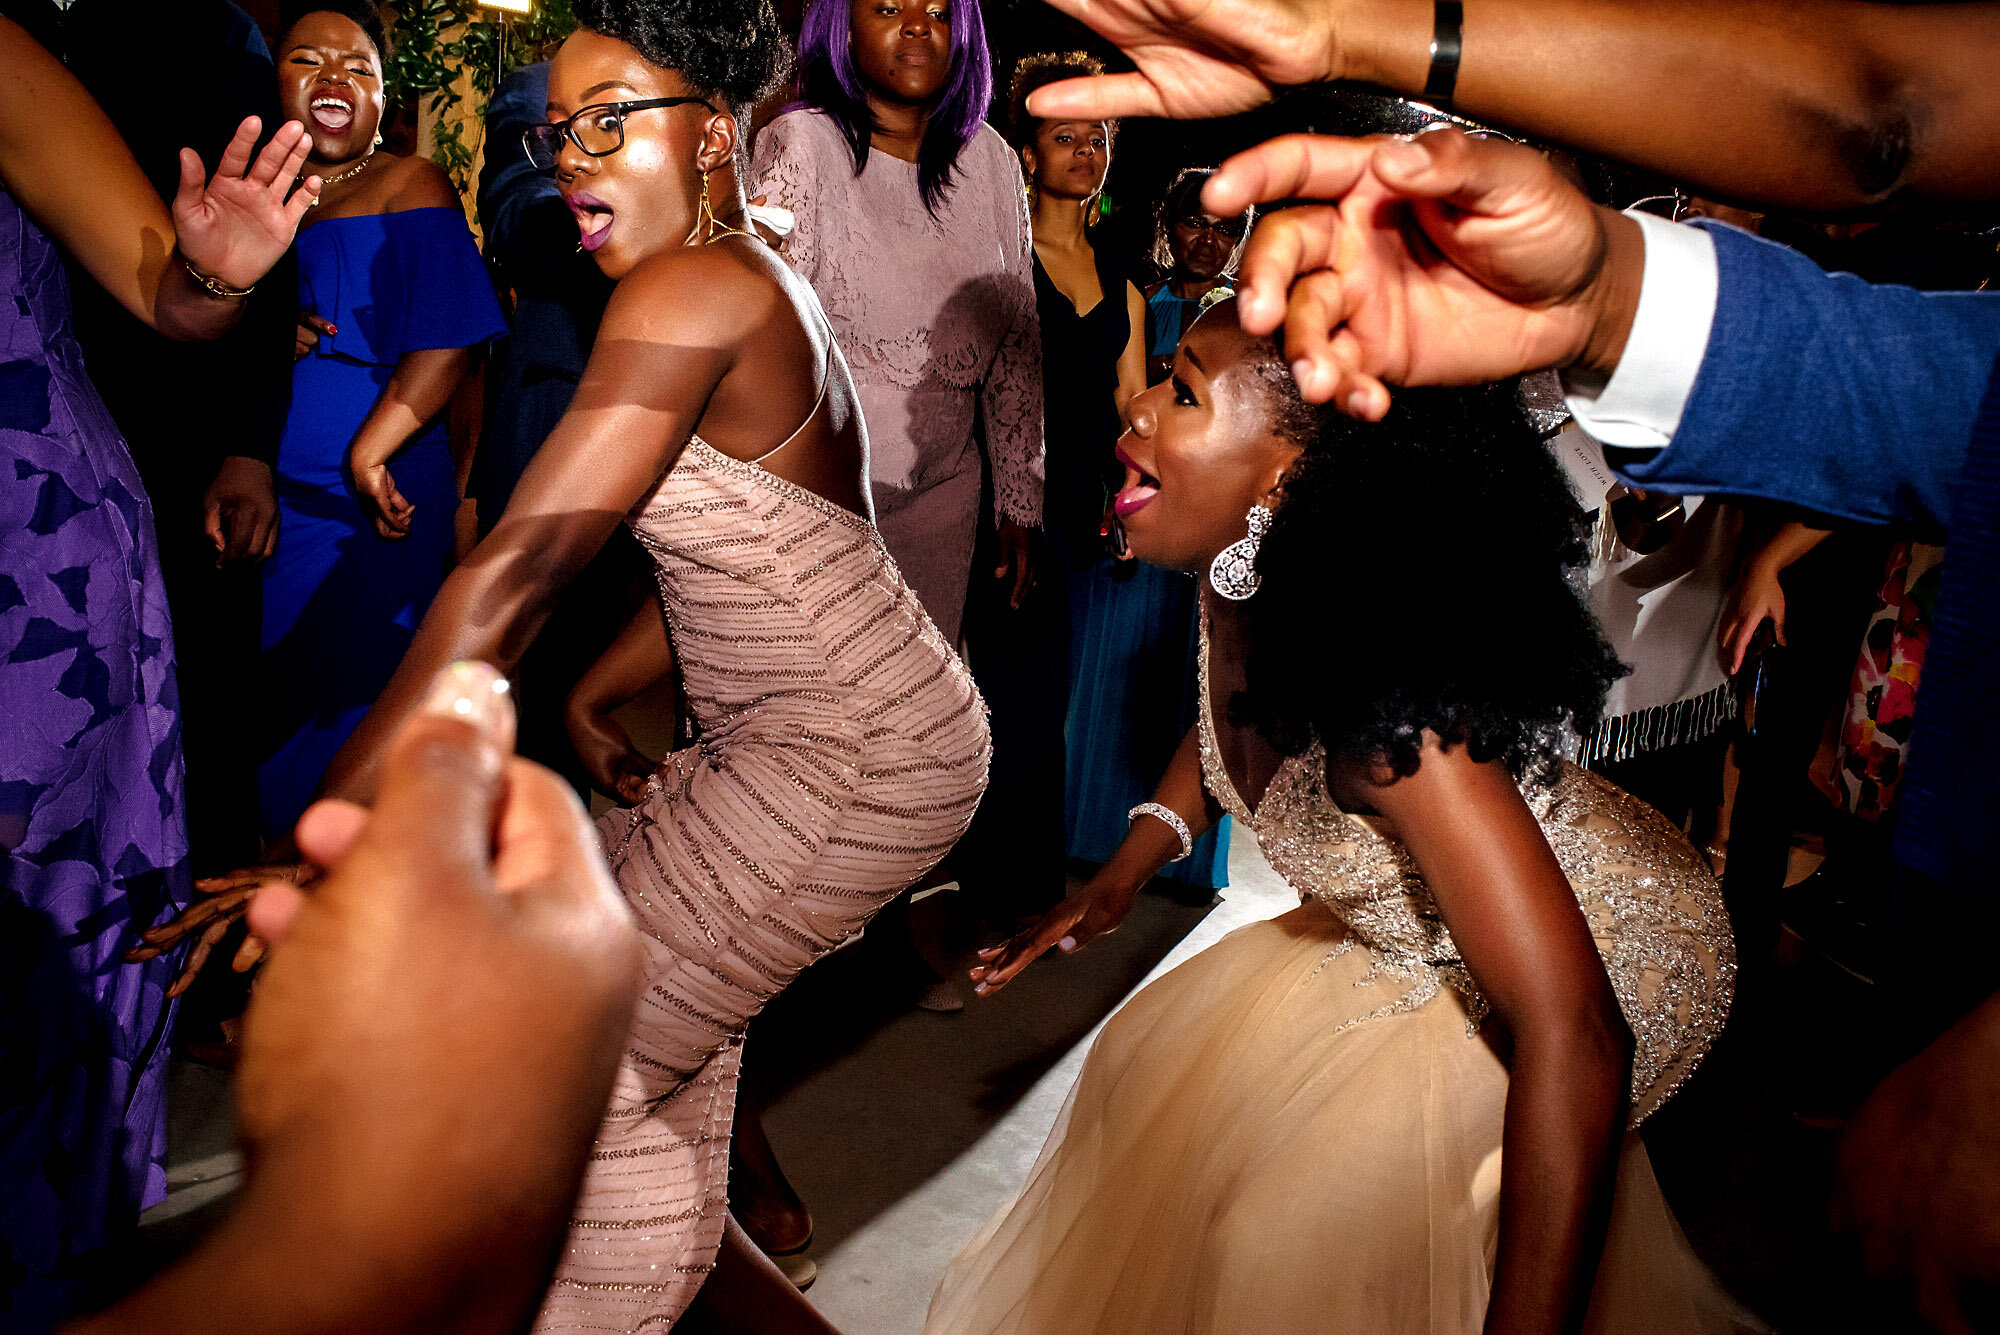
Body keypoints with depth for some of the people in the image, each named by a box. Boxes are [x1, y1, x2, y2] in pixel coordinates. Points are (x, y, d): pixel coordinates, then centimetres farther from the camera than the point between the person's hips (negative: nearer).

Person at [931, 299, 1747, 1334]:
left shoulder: (1379, 693, -40)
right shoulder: (1242, 583, -16)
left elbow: (1572, 1036, -40)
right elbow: (1230, 718, 9)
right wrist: (1121, 877, 2)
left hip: (1602, 964, -7)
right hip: (1422, 931, 8)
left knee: (1297, 1236, -12)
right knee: (1152, 1065, 10)